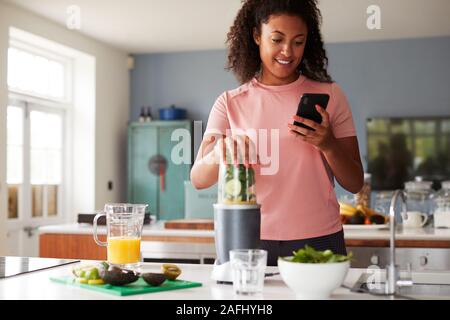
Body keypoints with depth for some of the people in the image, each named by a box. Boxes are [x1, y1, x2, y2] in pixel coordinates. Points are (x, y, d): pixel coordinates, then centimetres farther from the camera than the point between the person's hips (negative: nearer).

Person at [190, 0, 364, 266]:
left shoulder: (330, 95, 4)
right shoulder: (230, 103, 4)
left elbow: (355, 183, 3)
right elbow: (198, 179, -5)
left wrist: (328, 144, -16)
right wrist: (218, 156, -27)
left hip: (319, 241, 1)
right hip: (251, 243, 0)